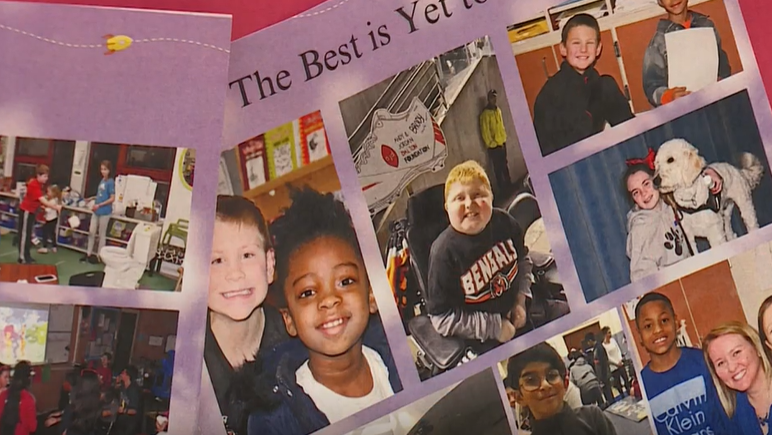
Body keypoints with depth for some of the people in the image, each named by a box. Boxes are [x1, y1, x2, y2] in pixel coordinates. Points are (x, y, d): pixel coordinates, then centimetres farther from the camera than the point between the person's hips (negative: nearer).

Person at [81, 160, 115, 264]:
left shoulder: (110, 182, -15)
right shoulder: (102, 180, 9)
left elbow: (112, 198, -17)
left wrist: (99, 205, -19)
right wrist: (93, 198, 8)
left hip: (105, 212, -8)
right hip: (96, 211, 8)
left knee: (101, 234, 4)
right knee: (91, 232, 11)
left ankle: (99, 256, 15)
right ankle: (89, 254, 22)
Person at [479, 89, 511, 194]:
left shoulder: (498, 110, 9)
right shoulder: (485, 113, -15)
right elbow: (485, 131, -16)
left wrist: (504, 138, 11)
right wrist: (492, 143, -15)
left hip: (502, 143, 7)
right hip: (493, 146, -7)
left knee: (504, 165, 17)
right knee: (498, 167, 1)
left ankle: (508, 184, 29)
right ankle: (502, 188, 10)